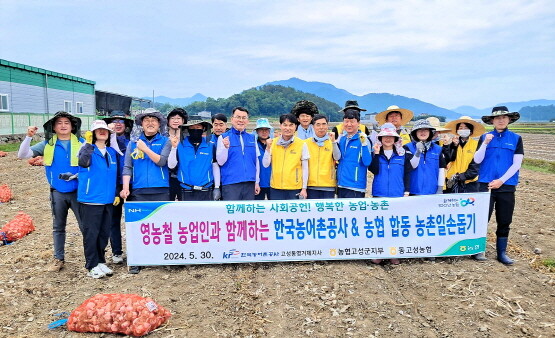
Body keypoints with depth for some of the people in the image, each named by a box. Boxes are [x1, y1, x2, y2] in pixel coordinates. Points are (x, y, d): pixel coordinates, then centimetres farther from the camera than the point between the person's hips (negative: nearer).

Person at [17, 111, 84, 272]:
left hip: (78, 191, -2)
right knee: (58, 227, 15)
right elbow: (23, 155, -2)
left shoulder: (81, 143, -3)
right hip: (57, 192, 3)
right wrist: (28, 137, -16)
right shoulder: (47, 144, 3)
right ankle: (58, 258, 28)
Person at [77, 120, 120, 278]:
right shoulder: (87, 149, -3)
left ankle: (101, 261, 25)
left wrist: (116, 194, 13)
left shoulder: (112, 152, 13)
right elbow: (83, 162, -26)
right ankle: (92, 265, 11)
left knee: (104, 233, 12)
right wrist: (89, 144, -22)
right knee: (91, 233, 0)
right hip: (90, 199, -5)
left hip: (108, 200, 5)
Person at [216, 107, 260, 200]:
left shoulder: (252, 138, 13)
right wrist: (225, 147, -21)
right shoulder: (223, 137, 2)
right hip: (230, 184, -4)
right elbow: (220, 162, -5)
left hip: (249, 184, 4)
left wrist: (256, 182, 12)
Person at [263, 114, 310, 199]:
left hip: (295, 189, -2)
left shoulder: (302, 144, -2)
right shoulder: (273, 142, 3)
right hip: (276, 188, 2)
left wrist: (304, 188, 0)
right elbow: (266, 164, 2)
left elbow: (305, 168, 1)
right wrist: (268, 148, -11)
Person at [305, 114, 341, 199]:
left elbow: (337, 157, -9)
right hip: (311, 185, 1)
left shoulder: (333, 142, 6)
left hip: (328, 185, 0)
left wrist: (333, 141, -19)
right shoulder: (306, 143, 5)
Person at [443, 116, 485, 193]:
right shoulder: (452, 143, 7)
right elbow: (448, 159, -8)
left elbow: (475, 167, -5)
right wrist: (454, 145, -17)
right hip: (452, 184, 1)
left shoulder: (476, 145, 0)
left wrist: (459, 177, -11)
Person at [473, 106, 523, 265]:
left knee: (504, 221, 7)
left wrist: (501, 180, -9)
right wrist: (485, 143, -15)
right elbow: (477, 160, -2)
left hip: (507, 185, 1)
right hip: (486, 184, -1)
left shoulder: (516, 138, 4)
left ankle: (502, 253, 19)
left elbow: (516, 164, -1)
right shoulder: (485, 137, 5)